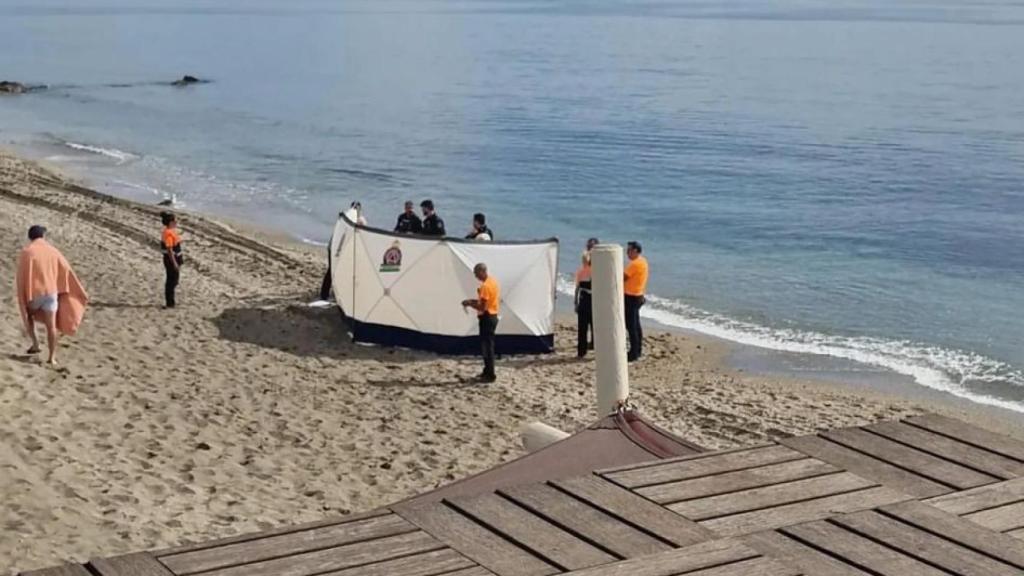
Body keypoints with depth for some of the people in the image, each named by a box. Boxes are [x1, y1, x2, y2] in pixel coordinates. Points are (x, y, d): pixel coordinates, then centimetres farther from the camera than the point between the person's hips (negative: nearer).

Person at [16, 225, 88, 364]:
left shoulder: (26, 252, -5)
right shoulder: (53, 251, 6)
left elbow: (21, 277, -10)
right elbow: (68, 273, 8)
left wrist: (23, 299, -6)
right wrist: (81, 293, 13)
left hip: (33, 294, -2)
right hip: (51, 293, 2)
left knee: (27, 315, 26)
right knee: (51, 325, 7)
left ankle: (35, 343, 16)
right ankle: (52, 357, 4)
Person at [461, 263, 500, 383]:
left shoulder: (485, 286, -21)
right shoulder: (493, 281, 11)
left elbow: (482, 307, -23)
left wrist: (469, 304, -9)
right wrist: (474, 301, 13)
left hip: (487, 318, -10)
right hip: (493, 316, 10)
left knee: (487, 346, -6)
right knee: (488, 346, 17)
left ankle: (490, 375, -3)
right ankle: (487, 371, 25)